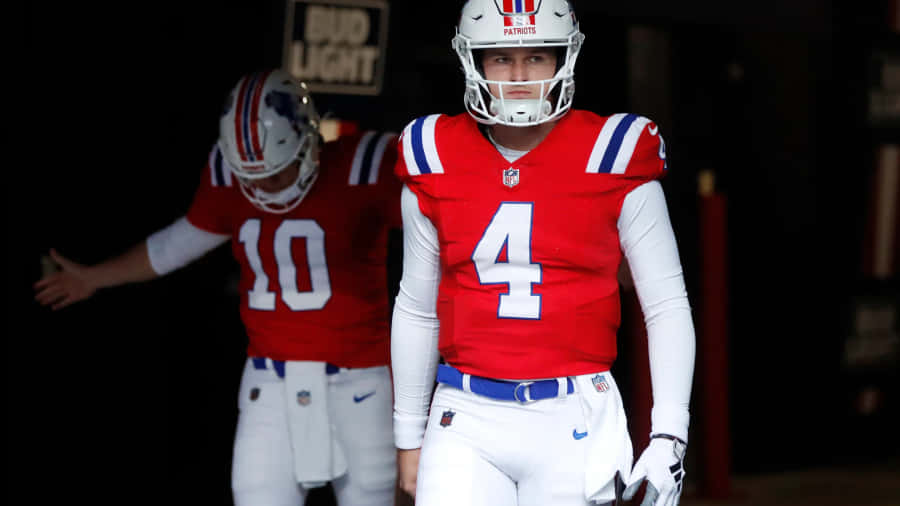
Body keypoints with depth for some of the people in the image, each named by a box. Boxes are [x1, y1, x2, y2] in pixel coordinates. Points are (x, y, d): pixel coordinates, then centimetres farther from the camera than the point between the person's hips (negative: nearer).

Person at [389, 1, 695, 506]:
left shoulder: (612, 160, -2)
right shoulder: (435, 165, 6)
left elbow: (667, 305, 1)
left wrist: (669, 436, -6)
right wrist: (409, 435, 17)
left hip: (574, 424, -1)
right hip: (467, 424, 2)